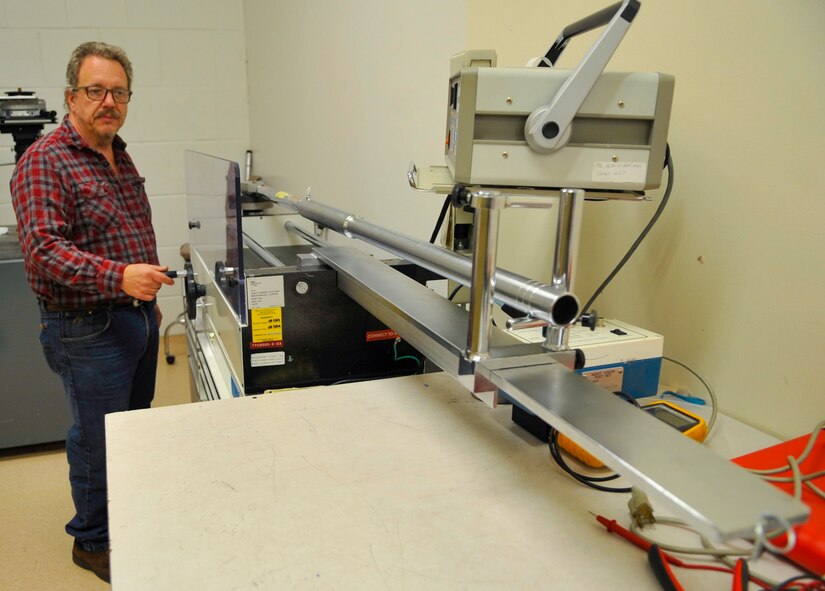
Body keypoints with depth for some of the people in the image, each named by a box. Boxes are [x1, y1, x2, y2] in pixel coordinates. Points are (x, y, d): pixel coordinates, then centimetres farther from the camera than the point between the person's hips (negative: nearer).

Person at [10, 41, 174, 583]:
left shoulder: (120, 157, 12)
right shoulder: (45, 161, -15)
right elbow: (43, 248, -25)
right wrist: (118, 275, -39)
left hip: (138, 318, 8)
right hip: (89, 329, -8)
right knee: (99, 437, 5)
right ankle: (93, 541, 27)